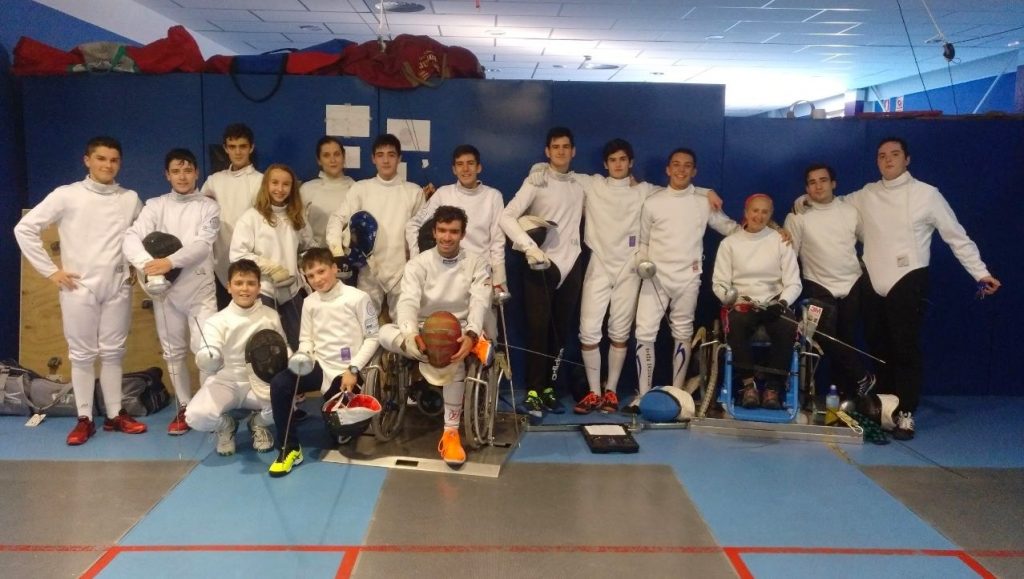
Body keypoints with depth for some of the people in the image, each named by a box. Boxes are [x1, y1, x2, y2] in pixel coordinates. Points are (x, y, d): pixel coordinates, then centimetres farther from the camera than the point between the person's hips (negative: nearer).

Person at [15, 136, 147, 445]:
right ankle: (85, 419, 14)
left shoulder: (130, 198, 4)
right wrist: (50, 270, -5)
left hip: (118, 288, 2)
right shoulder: (66, 195, -5)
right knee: (82, 354, 5)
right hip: (79, 289, -2)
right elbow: (24, 229, -3)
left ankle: (115, 415, 20)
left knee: (113, 352, 10)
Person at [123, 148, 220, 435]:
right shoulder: (155, 206, 6)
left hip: (200, 289, -2)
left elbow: (202, 245, -13)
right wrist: (147, 264, -28)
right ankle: (185, 407, 23)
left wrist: (170, 261, -28)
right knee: (173, 352, 10)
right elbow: (131, 238, -8)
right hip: (165, 290, 2)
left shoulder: (208, 207, 2)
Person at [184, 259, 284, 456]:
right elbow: (205, 360, -25)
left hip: (261, 383, 2)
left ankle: (259, 422, 7)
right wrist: (207, 358, -49)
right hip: (227, 382, -1)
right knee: (196, 416, -31)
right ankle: (226, 425, 8)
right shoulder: (217, 321, -9)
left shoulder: (271, 316, -1)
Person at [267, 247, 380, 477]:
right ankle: (289, 449, -13)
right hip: (320, 365, 4)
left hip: (346, 371, -4)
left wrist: (353, 369, -12)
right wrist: (303, 356, -13)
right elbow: (306, 339, 11)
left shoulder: (358, 297, -8)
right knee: (279, 384, -23)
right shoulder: (309, 303, 5)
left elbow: (372, 338, -5)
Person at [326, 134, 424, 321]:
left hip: (402, 270, 0)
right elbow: (338, 218, 2)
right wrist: (336, 245, -16)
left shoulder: (414, 191, 6)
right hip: (369, 269, 0)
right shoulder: (360, 188, 6)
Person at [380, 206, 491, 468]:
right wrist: (410, 335, -38)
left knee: (455, 360, -36)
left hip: (460, 332, -2)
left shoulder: (476, 263, -1)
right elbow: (408, 301, -16)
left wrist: (470, 335, -36)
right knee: (386, 333, -27)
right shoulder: (418, 264, -1)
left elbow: (480, 302, -14)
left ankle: (451, 433, -28)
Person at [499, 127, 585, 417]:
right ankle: (533, 391, 1)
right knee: (538, 328, -5)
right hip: (542, 265, -4)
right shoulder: (536, 182, -4)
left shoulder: (581, 184, 12)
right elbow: (506, 217, -13)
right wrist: (529, 247, -22)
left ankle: (549, 388, 16)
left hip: (571, 264, 5)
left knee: (561, 330, 7)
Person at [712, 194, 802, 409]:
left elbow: (793, 283, 3)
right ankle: (748, 383, -23)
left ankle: (773, 387, -21)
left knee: (787, 328, -32)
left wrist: (782, 302, -18)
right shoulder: (730, 243, 8)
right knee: (735, 325, -34)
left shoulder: (781, 241, 8)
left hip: (774, 304, 0)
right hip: (742, 305, 0)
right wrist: (735, 300, -16)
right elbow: (719, 283, 4)